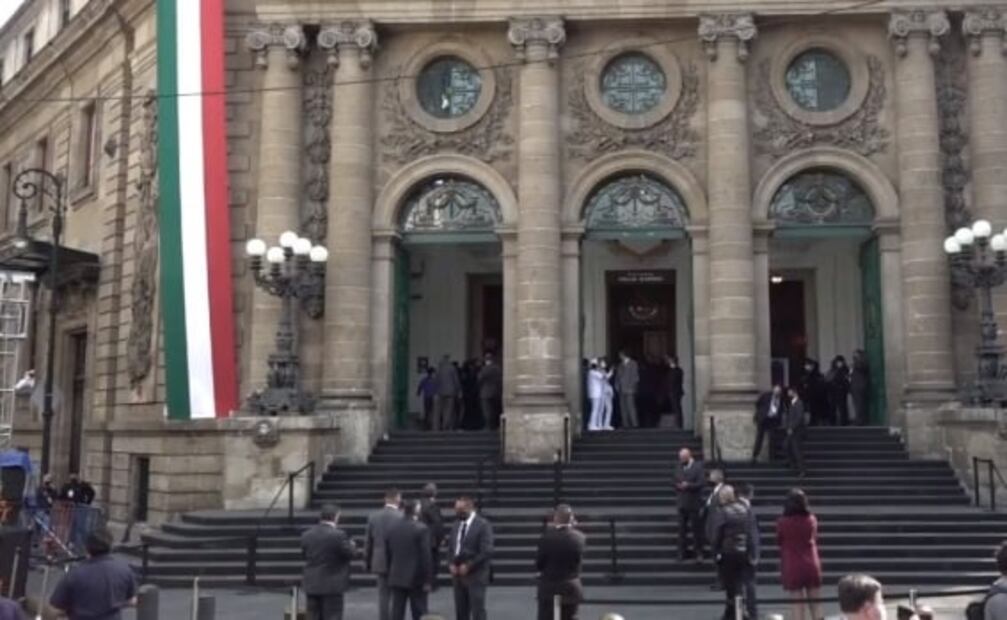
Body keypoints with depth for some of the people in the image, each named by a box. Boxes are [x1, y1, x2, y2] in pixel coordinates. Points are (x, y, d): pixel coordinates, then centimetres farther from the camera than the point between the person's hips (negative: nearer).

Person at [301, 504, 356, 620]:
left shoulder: (306, 535, 2)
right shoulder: (338, 535, -16)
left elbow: (304, 555, 8)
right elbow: (350, 554, -10)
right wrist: (350, 546, 11)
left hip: (311, 585, 5)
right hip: (332, 586, -5)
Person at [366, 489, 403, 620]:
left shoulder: (373, 516, 1)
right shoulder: (401, 518, -13)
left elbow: (368, 542, 7)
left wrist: (367, 563, 16)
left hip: (380, 563, 4)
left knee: (383, 597, 10)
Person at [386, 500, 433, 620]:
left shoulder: (392, 528, 4)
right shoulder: (422, 529, -13)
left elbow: (387, 554, 9)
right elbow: (426, 556, -14)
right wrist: (428, 580, -9)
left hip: (396, 578, 5)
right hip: (416, 578, -5)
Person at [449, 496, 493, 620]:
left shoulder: (483, 525, -11)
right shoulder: (457, 525, 11)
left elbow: (487, 552, -17)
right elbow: (451, 546, 18)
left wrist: (468, 566, -16)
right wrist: (452, 564, 1)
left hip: (475, 575, -6)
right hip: (458, 574, 6)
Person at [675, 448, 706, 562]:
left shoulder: (698, 467, -5)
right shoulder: (679, 468, 9)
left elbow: (702, 483, -12)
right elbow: (676, 483, 14)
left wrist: (688, 485, -19)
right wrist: (678, 486, -8)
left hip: (694, 504, -4)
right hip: (682, 504, 4)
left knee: (697, 529, 3)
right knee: (682, 530, 5)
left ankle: (698, 553, 13)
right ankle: (682, 553, 12)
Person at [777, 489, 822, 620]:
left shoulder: (783, 522, -10)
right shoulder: (812, 519, -2)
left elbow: (779, 542, 2)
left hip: (792, 567, -3)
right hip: (812, 565, 3)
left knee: (798, 606, 1)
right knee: (815, 605, 12)